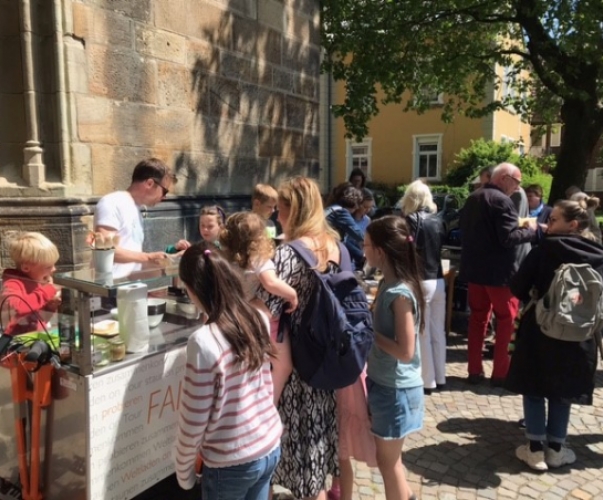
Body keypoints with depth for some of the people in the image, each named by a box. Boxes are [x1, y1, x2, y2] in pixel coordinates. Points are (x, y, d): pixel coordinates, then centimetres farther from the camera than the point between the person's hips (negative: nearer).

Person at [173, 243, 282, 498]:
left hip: (232, 463, -5)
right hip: (271, 447, 6)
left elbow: (194, 422, -19)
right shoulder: (259, 319, -8)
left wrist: (182, 470, 0)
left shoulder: (204, 341, -27)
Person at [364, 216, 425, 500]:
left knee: (388, 461, 12)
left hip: (396, 389, -8)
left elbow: (405, 352, -25)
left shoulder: (400, 293, -25)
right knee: (387, 458, 24)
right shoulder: (388, 284, 1)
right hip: (384, 383, 8)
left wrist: (369, 333, -18)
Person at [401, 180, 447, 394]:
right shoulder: (438, 220, 5)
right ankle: (440, 377, 23)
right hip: (438, 281, 6)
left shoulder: (411, 220, -10)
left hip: (421, 282, -6)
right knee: (438, 332, 13)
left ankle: (428, 381, 10)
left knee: (422, 333, 3)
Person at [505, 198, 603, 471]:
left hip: (541, 331, -3)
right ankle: (555, 449, 25)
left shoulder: (546, 248, -13)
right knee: (562, 392, 17)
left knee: (534, 389, 11)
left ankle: (536, 449, 15)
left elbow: (517, 288, -10)